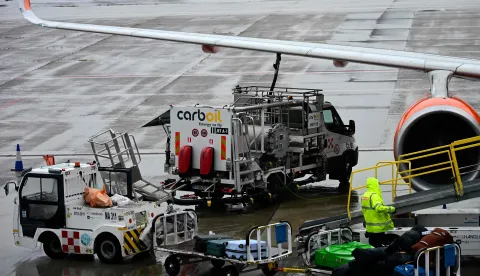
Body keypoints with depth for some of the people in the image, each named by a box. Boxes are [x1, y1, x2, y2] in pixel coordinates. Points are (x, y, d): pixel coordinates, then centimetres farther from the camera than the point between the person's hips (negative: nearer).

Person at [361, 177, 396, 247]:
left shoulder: (364, 196, 12)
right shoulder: (374, 196, -19)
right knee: (379, 247, -5)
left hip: (370, 228, 9)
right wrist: (391, 209, -23)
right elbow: (379, 208, -34)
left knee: (372, 246, 16)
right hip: (378, 228, -9)